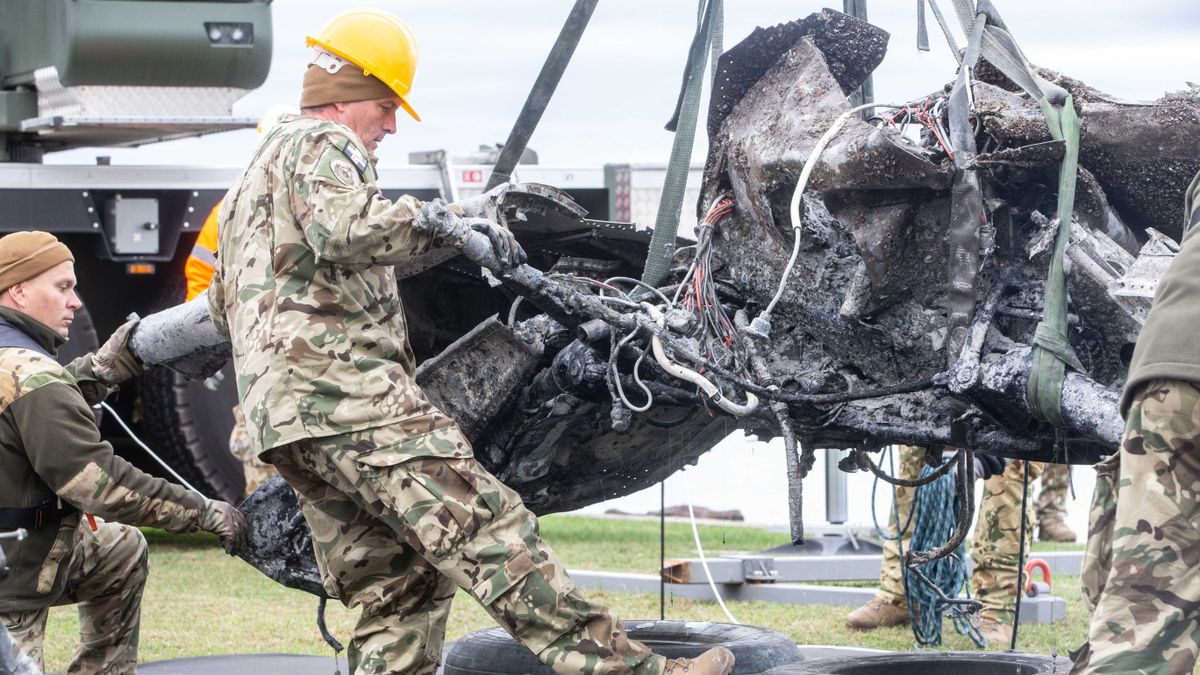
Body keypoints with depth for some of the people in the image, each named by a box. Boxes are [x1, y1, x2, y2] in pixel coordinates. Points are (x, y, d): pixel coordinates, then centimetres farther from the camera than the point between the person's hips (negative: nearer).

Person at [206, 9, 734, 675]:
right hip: (345, 387, -10)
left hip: (281, 415, 10)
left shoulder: (252, 178, 32)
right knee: (483, 525, -19)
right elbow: (344, 228, -23)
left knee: (397, 583, 7)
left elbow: (222, 304, 40)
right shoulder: (320, 146, 0)